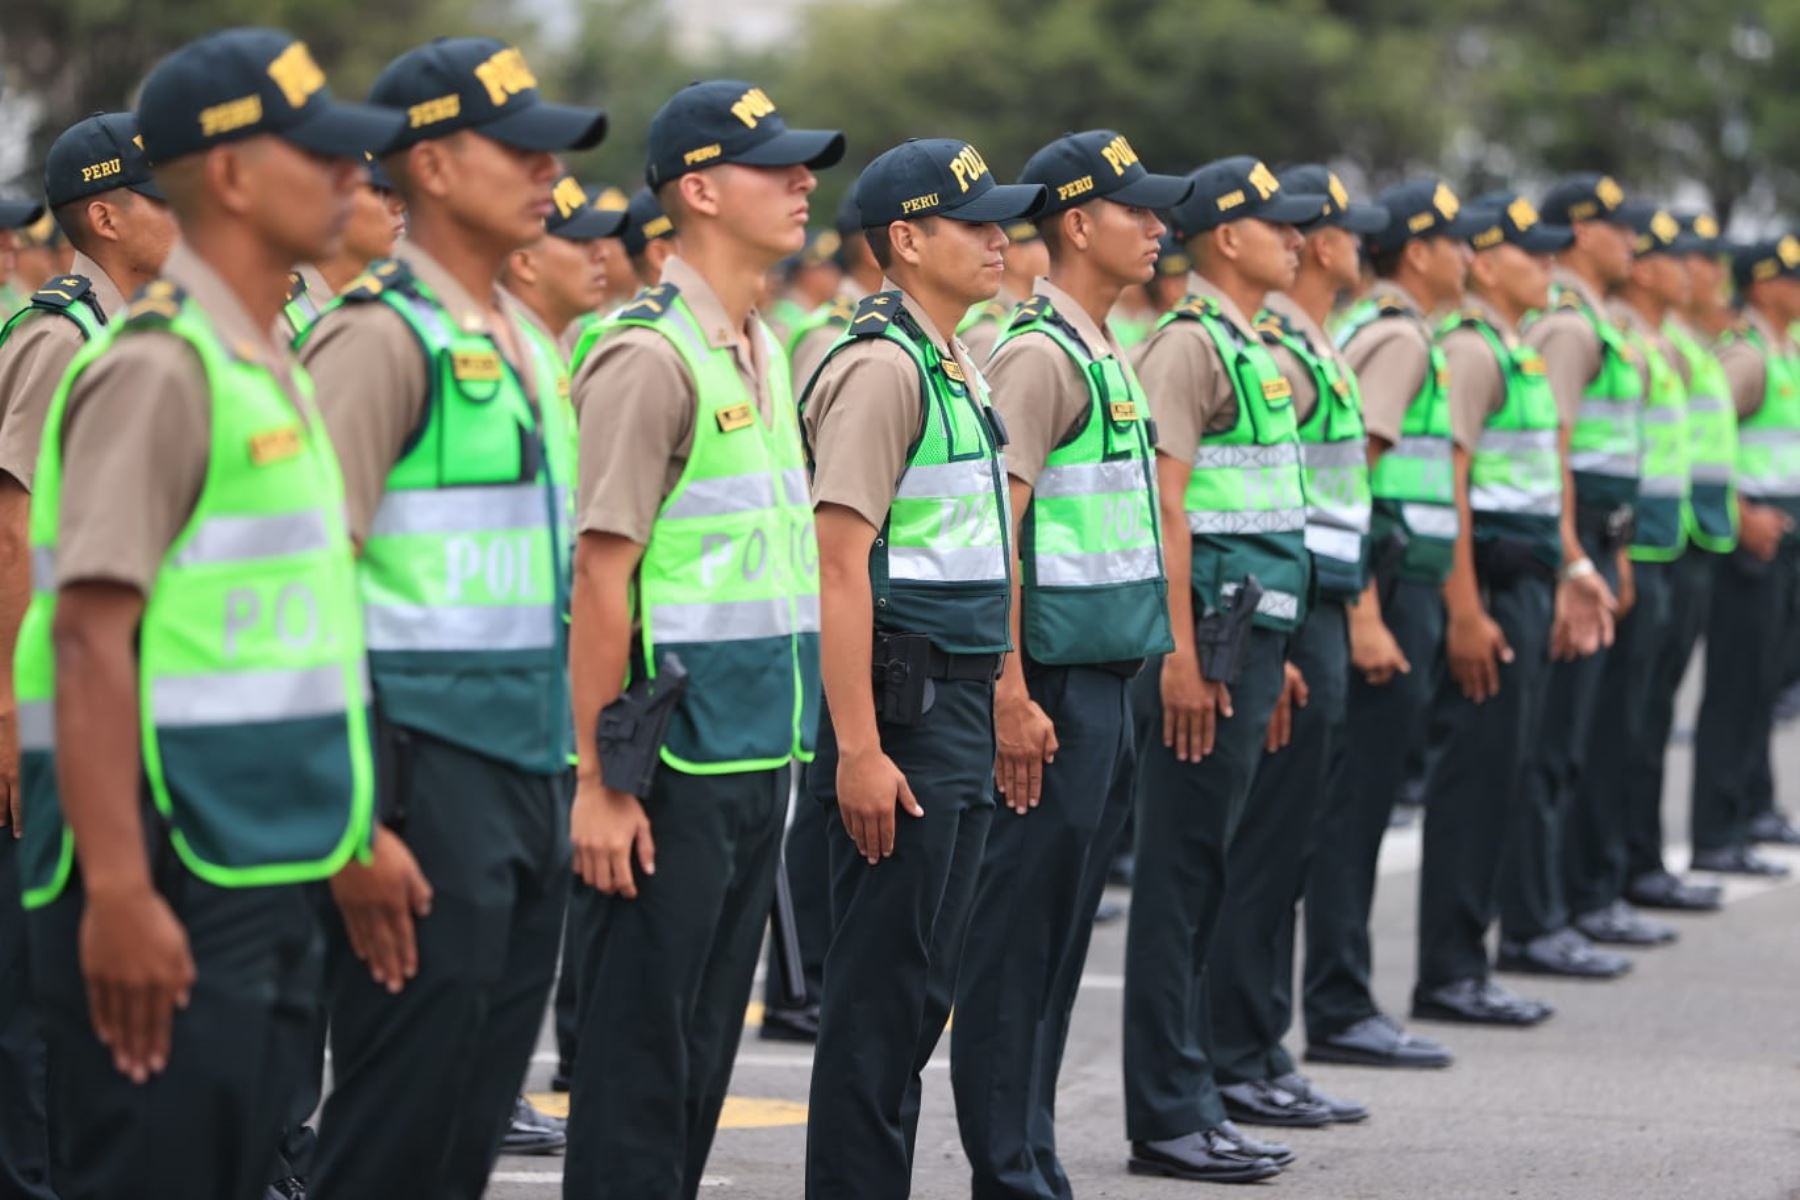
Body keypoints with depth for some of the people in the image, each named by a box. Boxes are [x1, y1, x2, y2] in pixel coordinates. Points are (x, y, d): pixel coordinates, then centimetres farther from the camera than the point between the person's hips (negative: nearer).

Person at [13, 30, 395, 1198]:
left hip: (269, 881, 9)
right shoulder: (160, 367, -13)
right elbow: (91, 638, -19)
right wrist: (119, 893, -25)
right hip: (173, 884, -9)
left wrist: (352, 840, 22)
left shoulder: (266, 367, 16)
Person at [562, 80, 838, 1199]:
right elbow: (601, 576, -17)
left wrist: (790, 744, 18)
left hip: (758, 756, 9)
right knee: (639, 1044, -2)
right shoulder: (652, 357, -14)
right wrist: (597, 780, -19)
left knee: (706, 1037, 14)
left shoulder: (762, 350, 14)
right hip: (672, 763, -9)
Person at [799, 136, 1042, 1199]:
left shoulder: (956, 365, 16)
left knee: (923, 989, 13)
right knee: (883, 989, -5)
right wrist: (857, 749, -24)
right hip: (903, 712, -10)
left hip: (959, 710, 10)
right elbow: (842, 565, -20)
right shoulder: (882, 365, -14)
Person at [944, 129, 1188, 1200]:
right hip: (1059, 686, -10)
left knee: (1061, 934, 13)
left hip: (1108, 683, 10)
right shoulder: (1038, 354, -13)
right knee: (1020, 940, -4)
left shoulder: (1102, 351, 17)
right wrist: (1011, 697, -22)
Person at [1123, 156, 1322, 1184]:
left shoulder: (1251, 348, 18)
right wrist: (1181, 654, -22)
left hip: (1254, 630, 9)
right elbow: (1165, 504, -18)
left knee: (1208, 872, 12)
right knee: (1182, 876, -5)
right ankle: (1168, 1118, -1)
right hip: (1211, 633, -9)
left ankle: (1193, 1101, 17)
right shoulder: (1189, 344, -11)